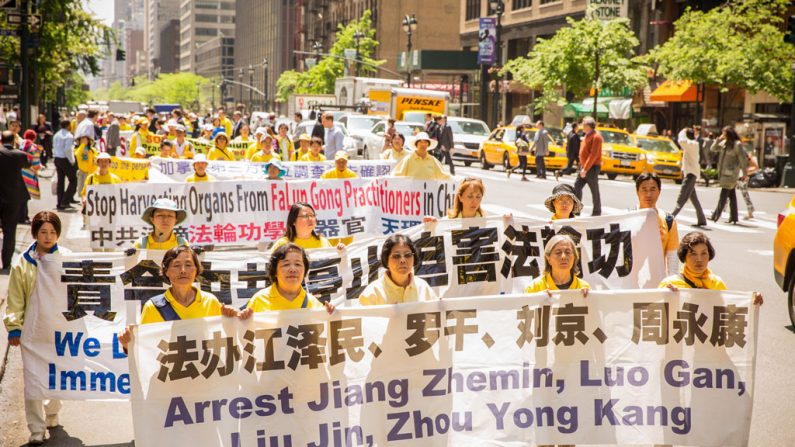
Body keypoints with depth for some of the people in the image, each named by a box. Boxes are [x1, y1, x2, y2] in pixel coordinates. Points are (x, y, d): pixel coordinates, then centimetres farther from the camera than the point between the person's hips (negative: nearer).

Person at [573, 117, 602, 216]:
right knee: (577, 186, 6)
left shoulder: (596, 137, -15)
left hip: (592, 168, -9)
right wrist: (582, 166, 14)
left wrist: (585, 169, -24)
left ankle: (597, 212, 7)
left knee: (594, 190, -1)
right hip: (584, 167, 9)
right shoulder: (588, 135, 14)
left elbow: (593, 155, -21)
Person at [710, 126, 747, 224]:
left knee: (723, 195, -8)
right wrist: (718, 140, -2)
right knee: (731, 195, 10)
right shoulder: (724, 143, 10)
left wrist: (744, 173, -7)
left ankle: (716, 216, -8)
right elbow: (714, 149, 15)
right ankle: (733, 217, 14)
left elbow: (743, 159, -9)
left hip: (731, 172, -8)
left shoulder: (737, 144, -11)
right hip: (724, 172, 8)